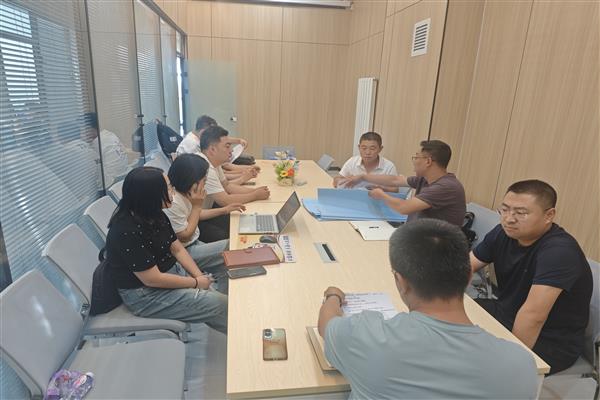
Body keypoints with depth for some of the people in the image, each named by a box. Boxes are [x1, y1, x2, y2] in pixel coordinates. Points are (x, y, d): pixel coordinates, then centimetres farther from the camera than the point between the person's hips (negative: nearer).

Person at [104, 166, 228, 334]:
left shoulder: (155, 215, -3)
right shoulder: (127, 232, -29)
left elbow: (177, 248, 4)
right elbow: (152, 279, -25)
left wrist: (200, 276, -8)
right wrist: (195, 283, -15)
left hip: (167, 274, 8)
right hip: (144, 294, -8)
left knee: (216, 296, -3)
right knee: (221, 305, -11)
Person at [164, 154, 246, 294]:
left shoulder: (185, 193, 0)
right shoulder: (173, 203, -27)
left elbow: (196, 214, 18)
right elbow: (185, 236, -19)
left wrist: (224, 210, 11)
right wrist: (197, 205, -19)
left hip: (193, 244, 8)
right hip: (184, 253, -8)